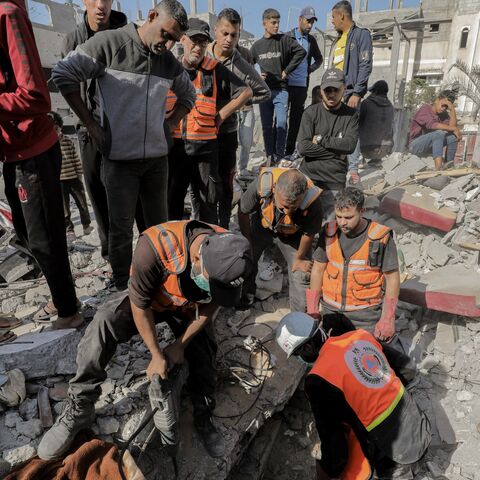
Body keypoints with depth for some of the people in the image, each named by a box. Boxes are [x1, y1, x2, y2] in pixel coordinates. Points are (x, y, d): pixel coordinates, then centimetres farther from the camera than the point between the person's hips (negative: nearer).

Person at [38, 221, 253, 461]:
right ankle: (78, 410, -8)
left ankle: (204, 419, 26)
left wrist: (180, 345, -8)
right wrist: (157, 355, -18)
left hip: (188, 307, 3)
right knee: (102, 325, -27)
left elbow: (211, 305, -12)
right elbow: (139, 305, -27)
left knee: (204, 357, -3)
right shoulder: (154, 246, -43)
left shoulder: (228, 255, -30)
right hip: (146, 299, -2)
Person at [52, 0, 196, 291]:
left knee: (159, 223, 13)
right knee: (122, 228, 1)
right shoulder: (109, 43, -7)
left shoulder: (170, 62, 7)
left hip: (157, 157, 5)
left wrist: (169, 124, 9)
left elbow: (189, 95, 23)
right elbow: (64, 74, -6)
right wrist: (90, 124, -7)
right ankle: (122, 288, 19)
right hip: (120, 158, -4)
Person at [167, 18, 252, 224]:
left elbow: (246, 92, 3)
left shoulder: (216, 70, -1)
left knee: (208, 200, 6)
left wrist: (220, 115, -2)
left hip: (205, 146, -2)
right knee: (171, 198, 12)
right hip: (174, 144, 3)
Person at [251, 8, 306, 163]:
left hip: (281, 90, -3)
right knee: (266, 126, 5)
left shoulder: (284, 40, 1)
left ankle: (279, 156, 0)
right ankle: (269, 156, 15)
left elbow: (301, 52, -7)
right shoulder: (257, 45, 10)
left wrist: (287, 70, -8)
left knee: (281, 124, -10)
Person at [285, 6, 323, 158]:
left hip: (302, 84, 4)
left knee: (296, 118, 5)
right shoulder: (287, 37, 0)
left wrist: (311, 69, 11)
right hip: (286, 83, -4)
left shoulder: (311, 40, 13)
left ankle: (289, 149, 11)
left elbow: (319, 59, 26)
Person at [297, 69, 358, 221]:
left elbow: (350, 145, -11)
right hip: (308, 174, 0)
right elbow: (303, 147, -12)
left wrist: (320, 139, -10)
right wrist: (337, 152, -9)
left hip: (334, 180, 0)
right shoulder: (311, 113, 1)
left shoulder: (351, 115, 4)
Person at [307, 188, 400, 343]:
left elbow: (392, 279, -8)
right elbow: (318, 270, 3)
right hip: (331, 310, 3)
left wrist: (387, 319, -10)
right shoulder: (329, 232, -5)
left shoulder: (381, 237, -15)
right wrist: (312, 309, 4)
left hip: (365, 313, -3)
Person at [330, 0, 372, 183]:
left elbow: (365, 66, -10)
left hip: (349, 92, -7)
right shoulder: (338, 39, 21)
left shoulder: (361, 34, -2)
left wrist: (357, 93, -18)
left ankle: (353, 169, -4)